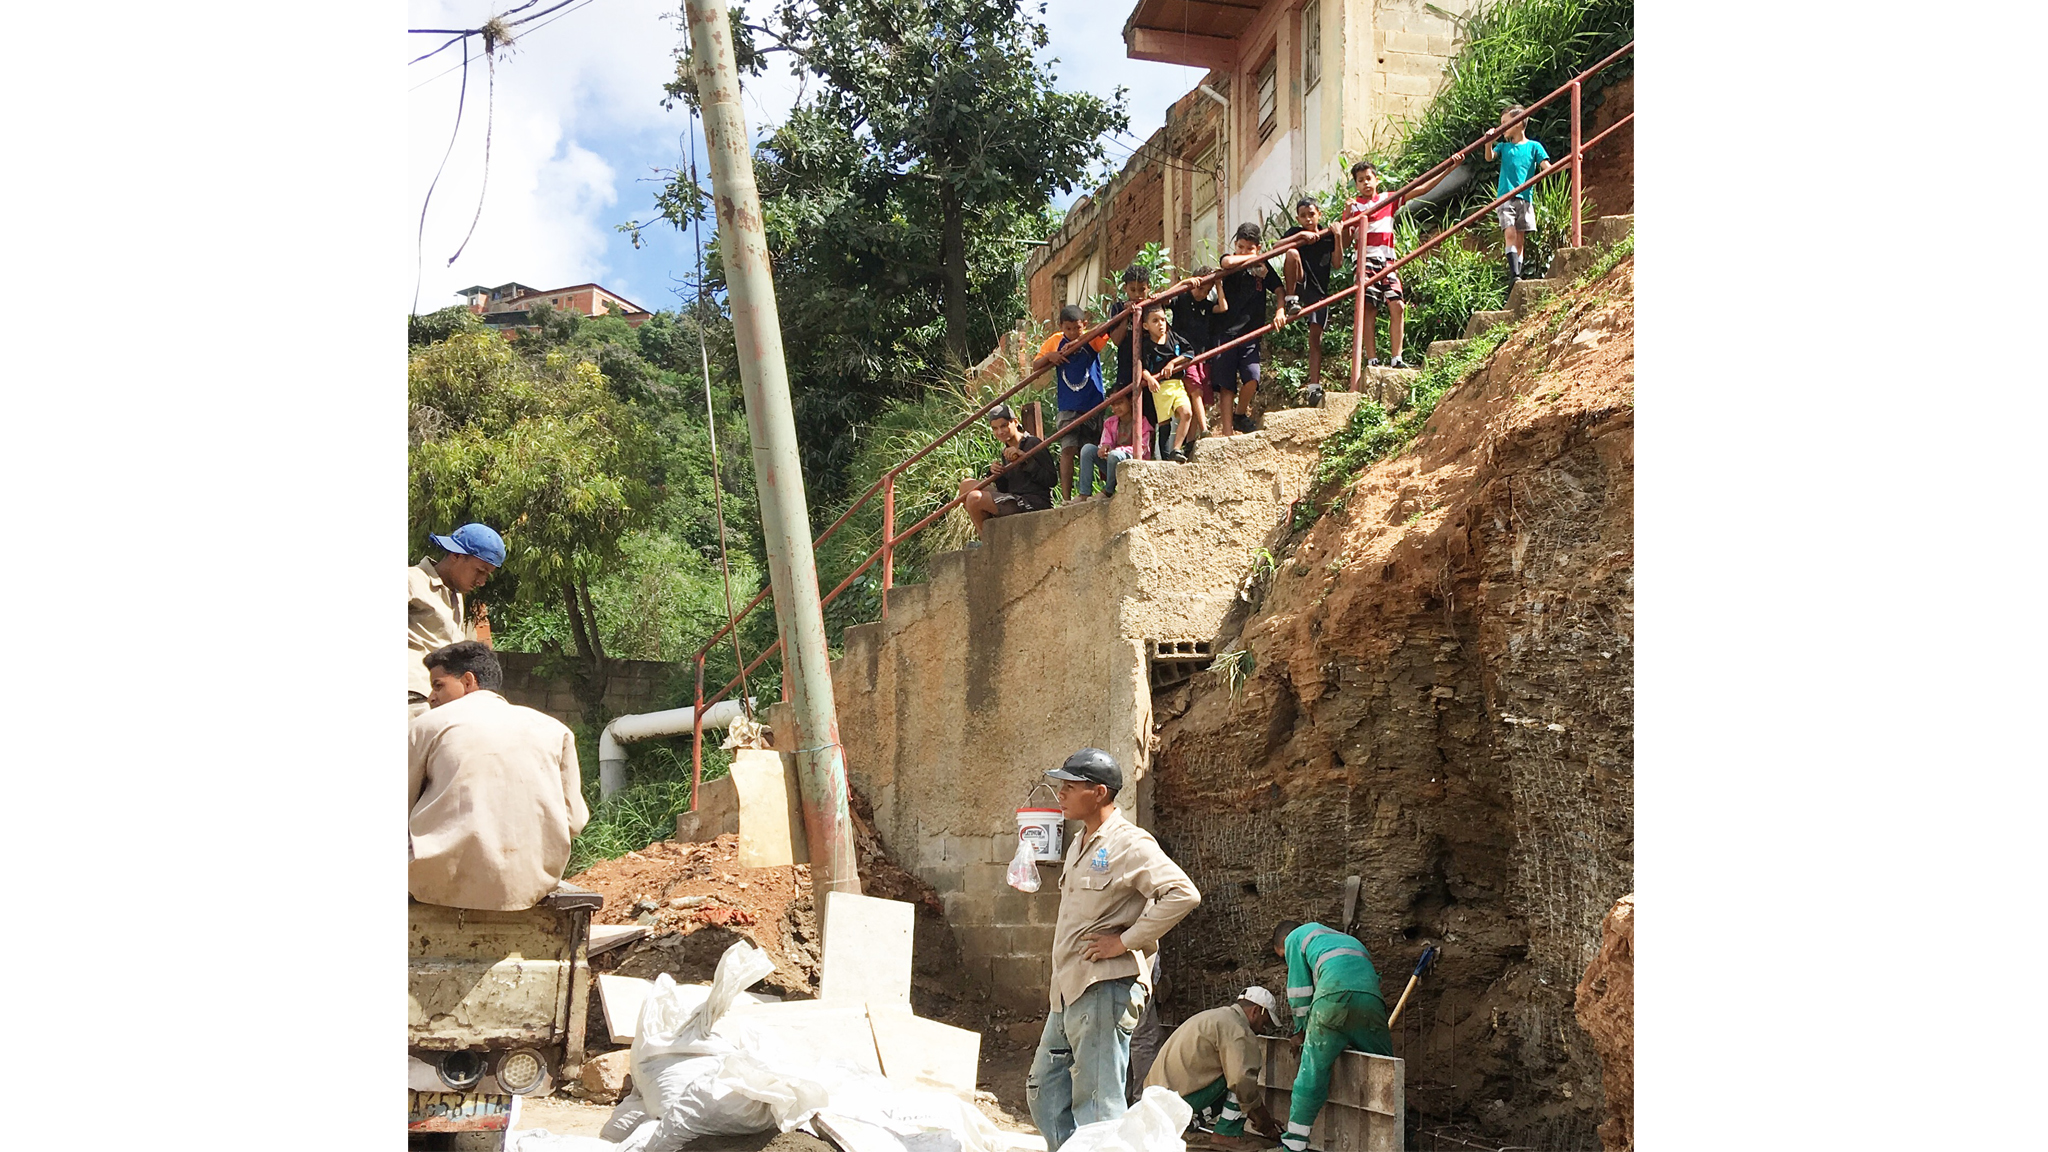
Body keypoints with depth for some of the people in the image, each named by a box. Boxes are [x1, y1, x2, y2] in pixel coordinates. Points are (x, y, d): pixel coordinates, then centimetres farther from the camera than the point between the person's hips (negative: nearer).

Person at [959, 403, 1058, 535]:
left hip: (1034, 504, -9)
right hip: (1015, 501, 9)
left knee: (975, 498, -21)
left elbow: (1051, 480, -14)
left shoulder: (1032, 443, -5)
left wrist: (1025, 458, -19)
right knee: (966, 485, 9)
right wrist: (997, 475, -2)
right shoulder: (1006, 452, 19)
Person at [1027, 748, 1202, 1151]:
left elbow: (1183, 894, -24)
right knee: (1045, 1090, 15)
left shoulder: (1130, 843, -12)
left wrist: (1125, 941, -20)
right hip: (1068, 989, 10)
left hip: (1104, 988, -10)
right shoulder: (1080, 845, 17)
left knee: (1096, 1102, -6)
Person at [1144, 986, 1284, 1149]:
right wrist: (1264, 1120, -4)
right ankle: (1228, 1134, -4)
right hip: (1182, 1097, -10)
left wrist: (1263, 1118, 29)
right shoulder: (1236, 1028, -10)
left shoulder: (1217, 1016, 24)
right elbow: (1243, 1080, -19)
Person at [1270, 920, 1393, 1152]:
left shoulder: (1295, 937, 23)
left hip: (1334, 994, -5)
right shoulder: (1340, 937, 42)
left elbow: (1300, 991, 18)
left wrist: (1301, 1030, 29)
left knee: (1313, 1070, 0)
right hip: (1371, 995, 5)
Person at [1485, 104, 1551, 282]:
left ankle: (1517, 276, 4)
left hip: (1525, 198, 0)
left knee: (1519, 240, 2)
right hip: (1505, 197, 0)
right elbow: (1489, 157, -4)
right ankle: (1514, 275, -23)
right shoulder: (1503, 146, 15)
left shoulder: (1534, 147, 10)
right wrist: (1489, 141, -22)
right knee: (1510, 233, -17)